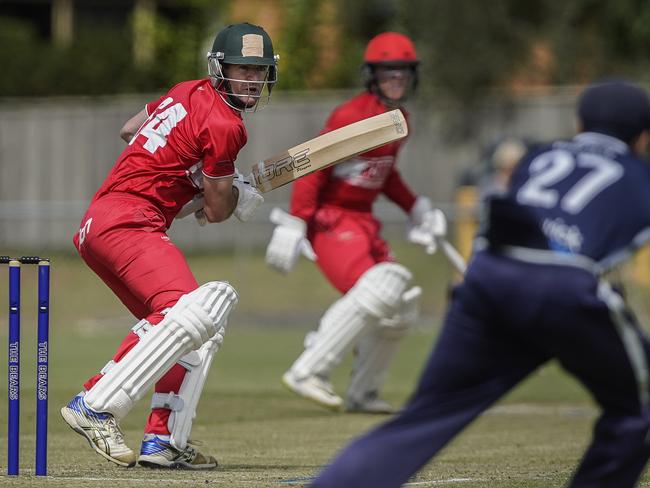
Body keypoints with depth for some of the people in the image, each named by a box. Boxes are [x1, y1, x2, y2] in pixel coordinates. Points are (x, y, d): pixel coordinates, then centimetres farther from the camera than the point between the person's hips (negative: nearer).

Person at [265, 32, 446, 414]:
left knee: (400, 304, 11)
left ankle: (363, 394, 23)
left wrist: (416, 208, 15)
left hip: (364, 223, 9)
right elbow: (312, 169, -22)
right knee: (374, 292, -27)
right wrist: (294, 225, -28)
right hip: (330, 221, -9)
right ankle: (308, 373, -23)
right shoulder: (352, 117, -17)